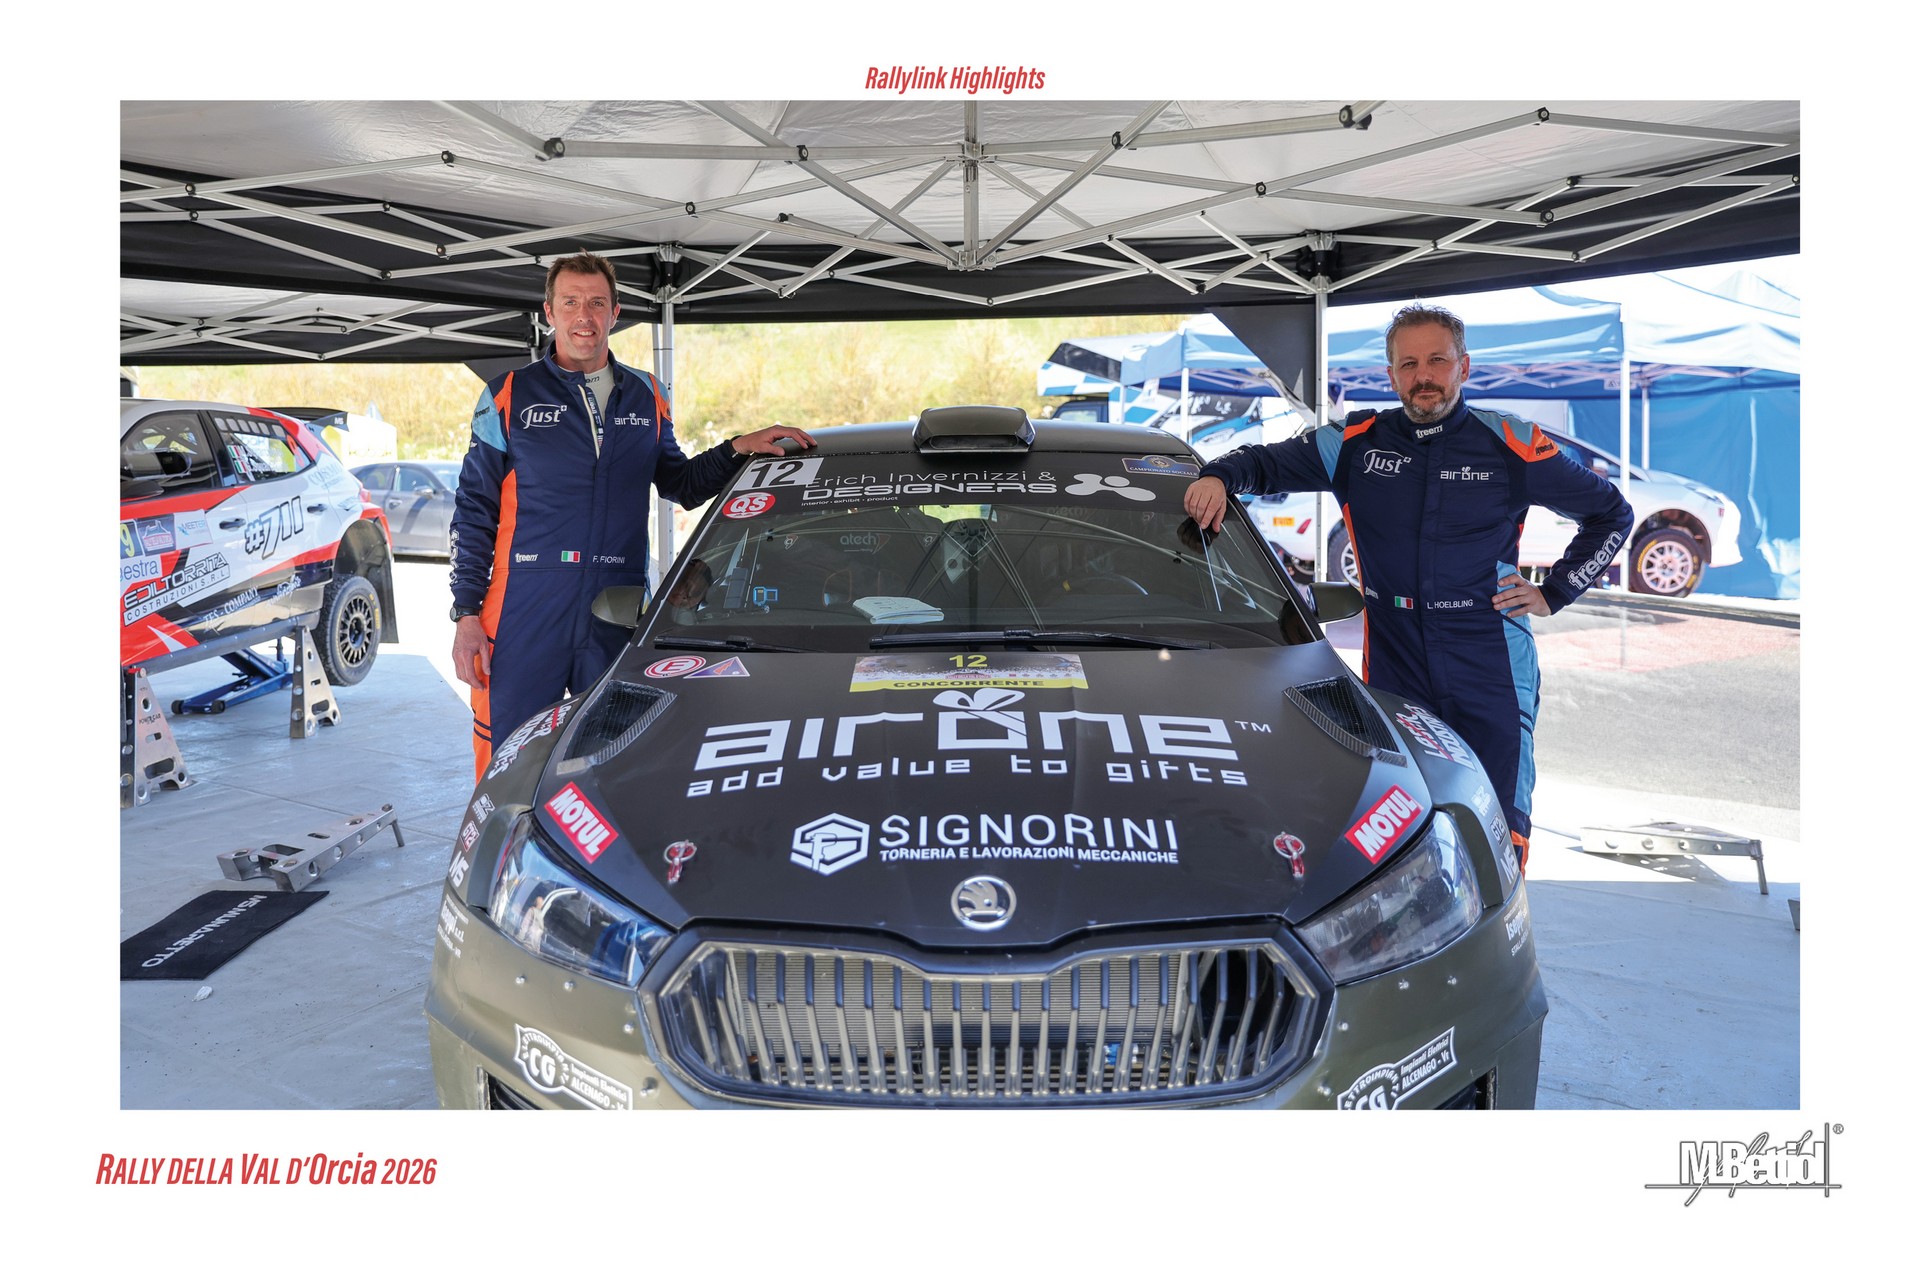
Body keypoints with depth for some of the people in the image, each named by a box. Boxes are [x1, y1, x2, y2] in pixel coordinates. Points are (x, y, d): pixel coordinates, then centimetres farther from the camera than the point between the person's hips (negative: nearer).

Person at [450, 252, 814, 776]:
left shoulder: (646, 397, 13)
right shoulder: (509, 396, 3)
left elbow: (678, 483, 21)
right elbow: (474, 511, 2)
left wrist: (737, 449, 4)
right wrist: (467, 613, -4)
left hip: (617, 615, 3)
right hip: (524, 615, -2)